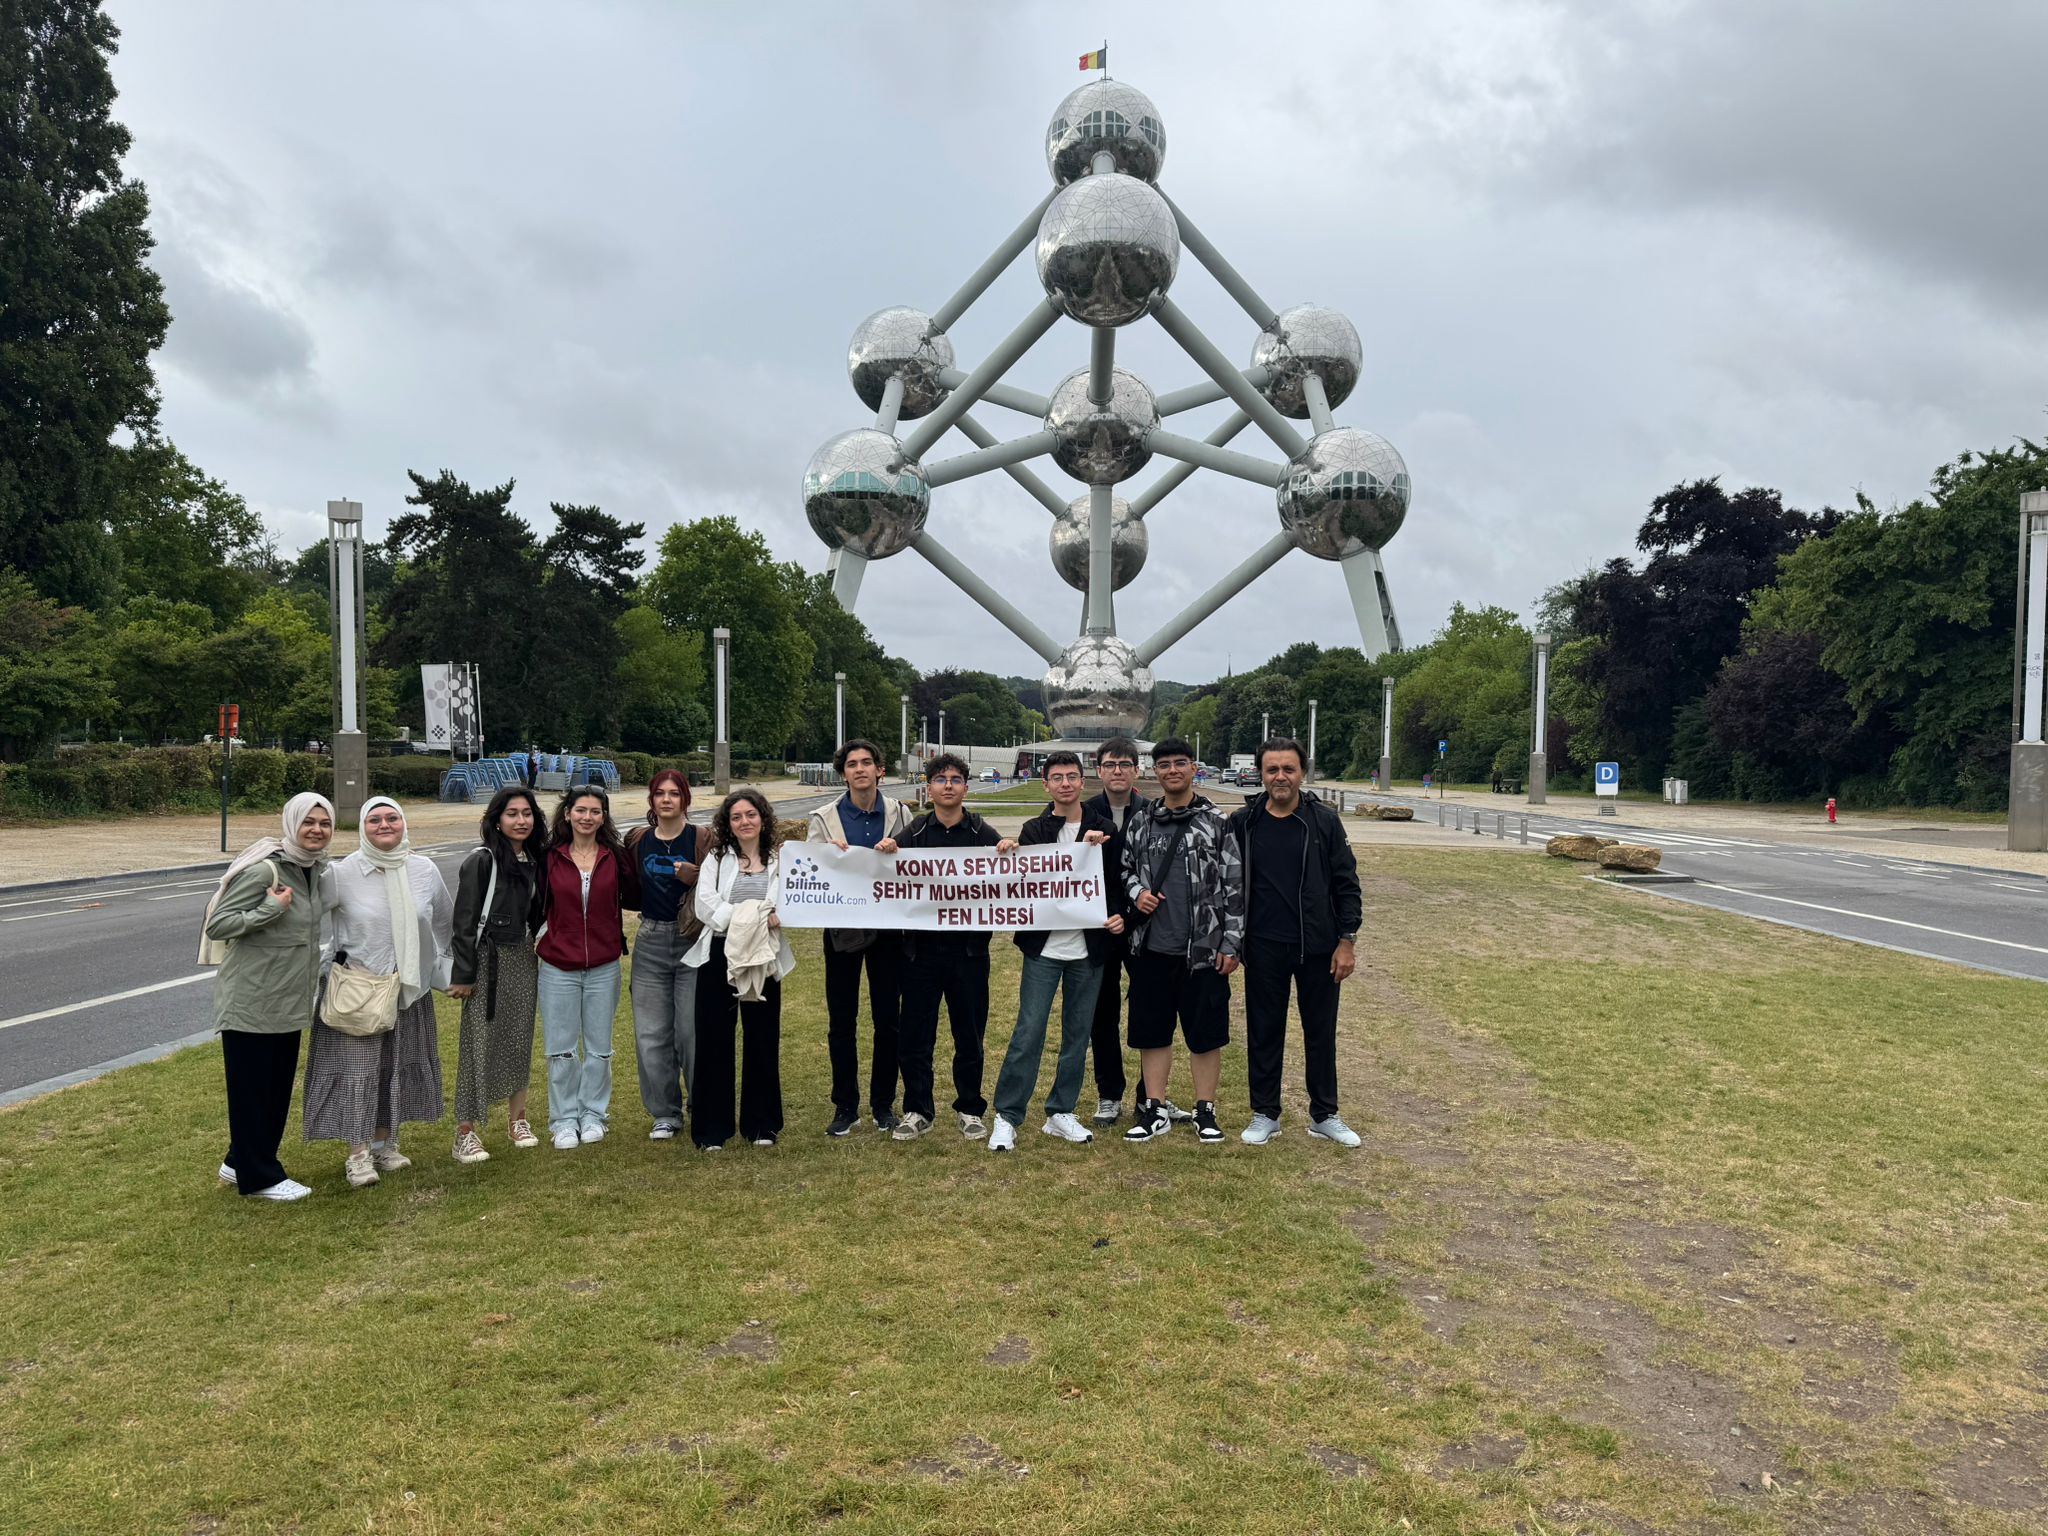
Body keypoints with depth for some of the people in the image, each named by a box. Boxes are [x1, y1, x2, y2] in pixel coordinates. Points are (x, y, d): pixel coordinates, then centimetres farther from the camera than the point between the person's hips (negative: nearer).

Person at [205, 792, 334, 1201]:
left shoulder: (317, 870, 7)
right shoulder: (263, 870, -18)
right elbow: (216, 925, -19)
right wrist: (271, 909, -25)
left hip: (288, 1000, 9)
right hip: (251, 1000, -8)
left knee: (278, 1087, 16)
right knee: (252, 1088, 4)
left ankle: (239, 1163, 32)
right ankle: (259, 1176, 15)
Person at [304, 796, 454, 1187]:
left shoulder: (424, 870, 1)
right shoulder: (344, 873, -10)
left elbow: (446, 920, 15)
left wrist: (437, 962, 14)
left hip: (409, 988, 4)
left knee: (398, 1066, 12)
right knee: (357, 1068, -2)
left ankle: (385, 1143, 26)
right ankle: (358, 1153, 6)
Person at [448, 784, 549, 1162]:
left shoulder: (535, 860, 7)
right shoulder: (481, 860, -12)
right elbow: (465, 920, -13)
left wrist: (542, 954, 11)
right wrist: (463, 974, -14)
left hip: (523, 958, 6)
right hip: (488, 959, -6)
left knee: (520, 1041, 12)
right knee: (479, 1043, -2)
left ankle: (518, 1119, 25)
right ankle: (466, 1132, 5)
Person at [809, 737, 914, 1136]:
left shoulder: (900, 815, 3)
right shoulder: (824, 819, 2)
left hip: (887, 926, 0)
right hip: (842, 928, 0)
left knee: (887, 1020, 6)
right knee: (841, 1022, 5)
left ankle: (883, 1104, 20)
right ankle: (845, 1107, 17)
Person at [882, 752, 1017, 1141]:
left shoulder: (984, 834, 2)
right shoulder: (912, 834, 3)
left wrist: (1009, 851, -18)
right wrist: (884, 851, -17)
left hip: (968, 949, 0)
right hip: (921, 949, 1)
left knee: (970, 1035, 9)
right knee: (915, 1035, 6)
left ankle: (970, 1109, 24)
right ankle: (917, 1111, 19)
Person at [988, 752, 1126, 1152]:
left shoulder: (1105, 829, 5)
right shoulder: (1034, 830, 0)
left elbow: (1118, 882, 11)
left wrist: (1120, 915, -6)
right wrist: (1081, 850, -22)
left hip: (1089, 949, 3)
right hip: (1044, 947, -3)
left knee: (1078, 1035, 10)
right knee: (1028, 1032, -4)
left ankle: (1060, 1113, 22)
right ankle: (1006, 1116, 5)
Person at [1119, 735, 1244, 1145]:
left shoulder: (1216, 824, -2)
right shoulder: (1139, 824, 7)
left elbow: (1235, 886, -3)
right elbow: (1125, 869, 19)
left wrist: (1231, 943, -7)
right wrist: (1136, 892, -3)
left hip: (1203, 950, -3)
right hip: (1151, 947, 3)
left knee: (1205, 1033, 6)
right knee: (1151, 1032, 10)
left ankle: (1205, 1111, 20)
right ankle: (1155, 1110, 22)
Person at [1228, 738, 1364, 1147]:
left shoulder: (1325, 821, -2)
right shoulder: (1242, 823, -1)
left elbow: (1346, 883, 0)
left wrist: (1347, 940, -4)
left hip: (1318, 948, 0)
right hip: (1264, 949, 0)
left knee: (1321, 1033, 10)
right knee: (1264, 1033, 9)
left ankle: (1324, 1116, 24)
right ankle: (1265, 1115, 22)